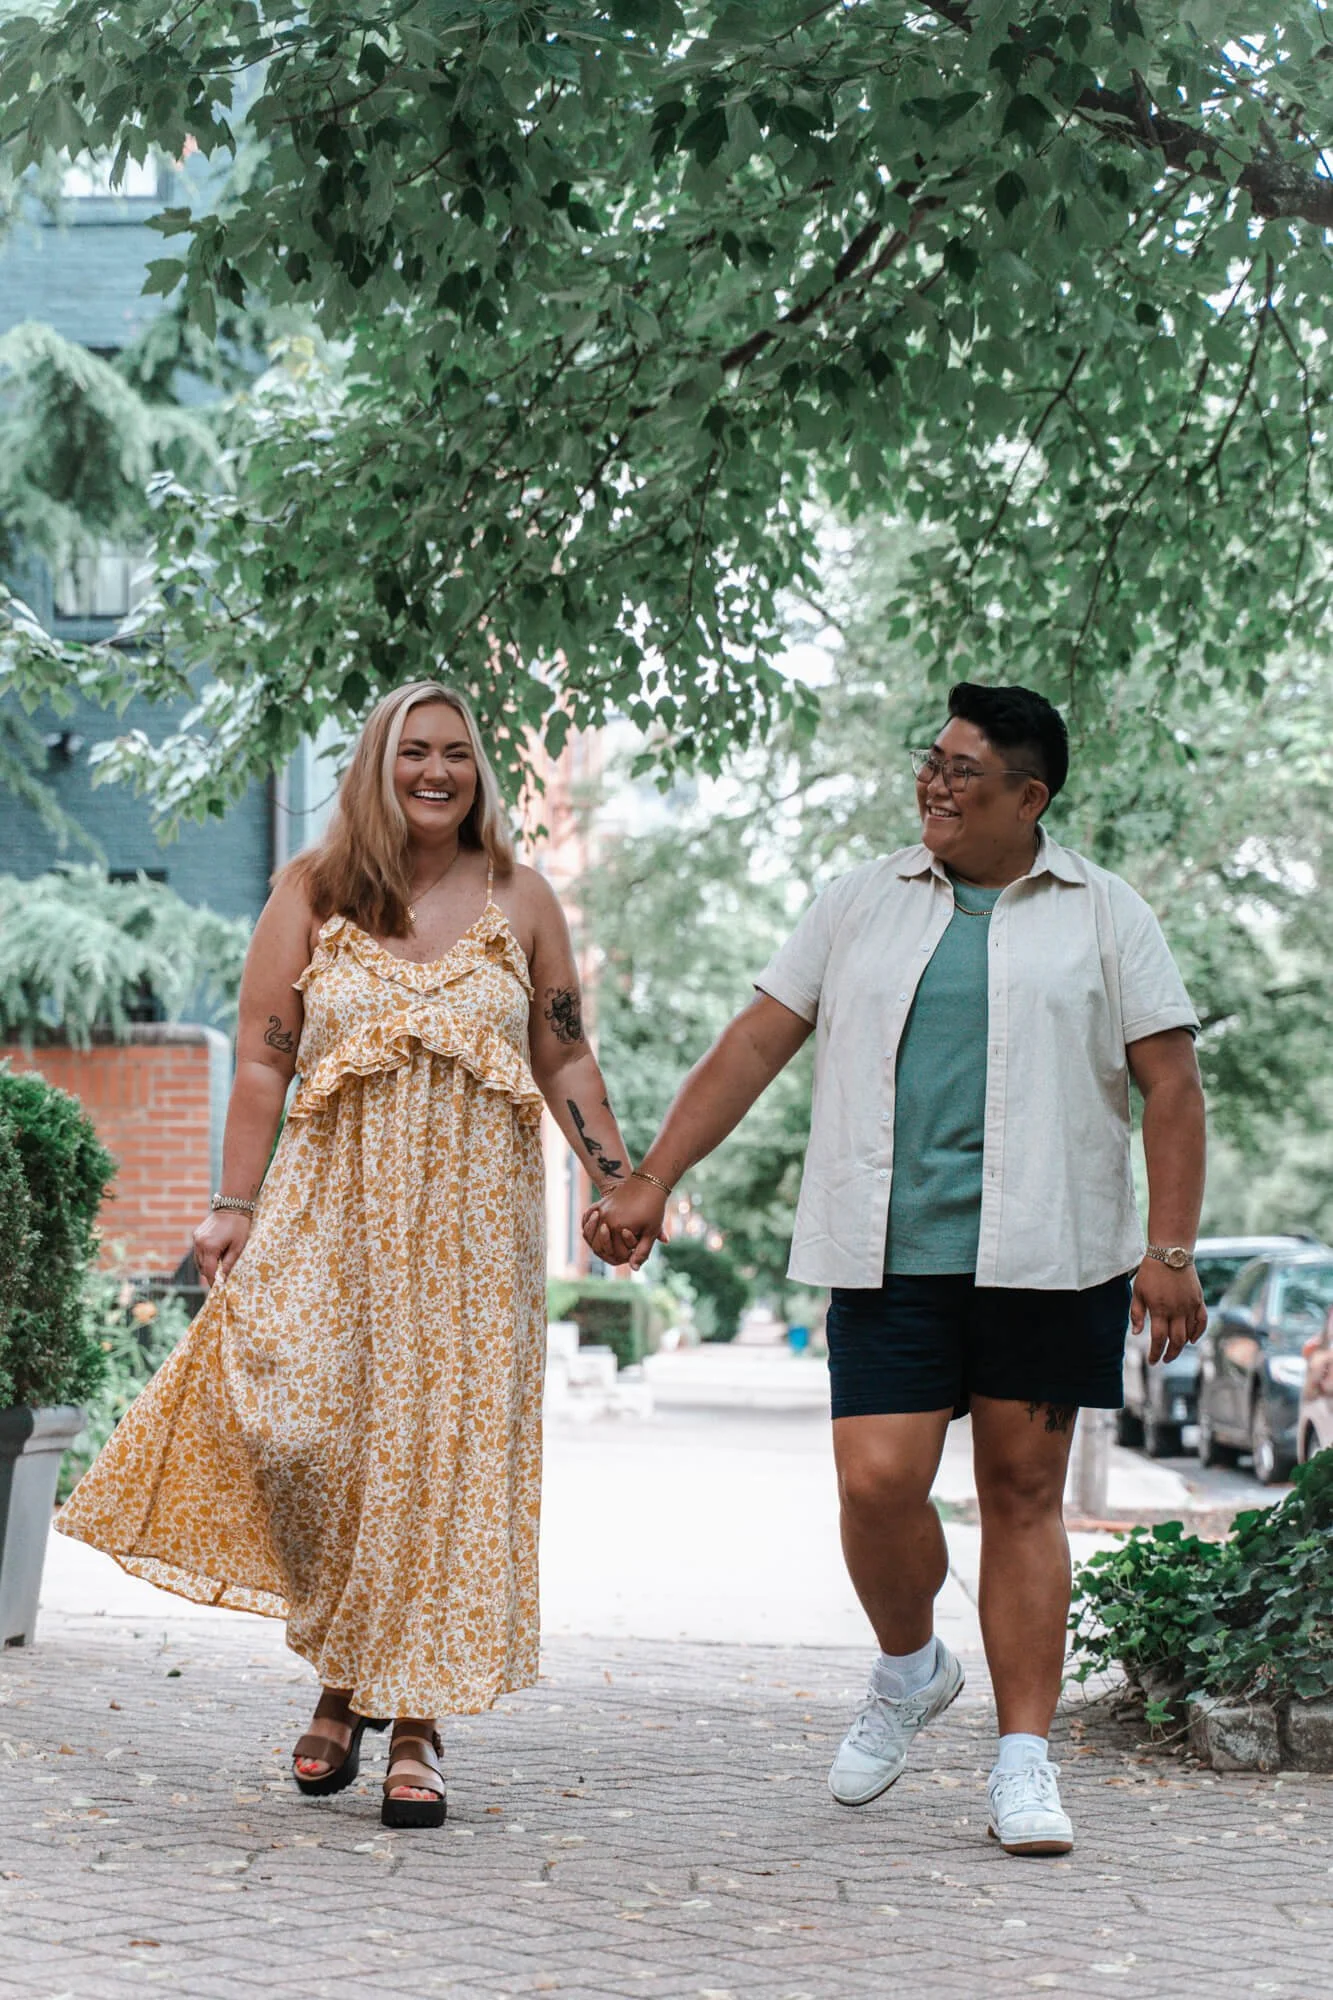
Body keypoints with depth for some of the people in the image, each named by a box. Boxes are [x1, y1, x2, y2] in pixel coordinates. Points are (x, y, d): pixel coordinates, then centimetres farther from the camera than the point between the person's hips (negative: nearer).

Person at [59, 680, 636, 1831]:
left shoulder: (520, 901, 9)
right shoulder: (311, 895, 6)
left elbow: (565, 1059, 14)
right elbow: (263, 1060, 5)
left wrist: (621, 1184, 6)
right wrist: (235, 1204, -3)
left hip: (472, 1218, 1)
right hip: (333, 1207, -1)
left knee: (447, 1454, -3)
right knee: (299, 1424, -13)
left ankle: (415, 1718, 5)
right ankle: (343, 1675, 10)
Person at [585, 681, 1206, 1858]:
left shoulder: (1102, 915, 5)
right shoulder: (863, 904, 11)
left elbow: (1171, 1084, 3)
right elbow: (755, 1046, 10)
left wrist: (1172, 1249, -6)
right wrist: (651, 1183, 5)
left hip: (1043, 1253, -1)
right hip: (892, 1253, 1)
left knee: (1023, 1494, 2)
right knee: (878, 1481, -9)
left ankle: (1025, 1764, 9)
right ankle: (910, 1671, 20)